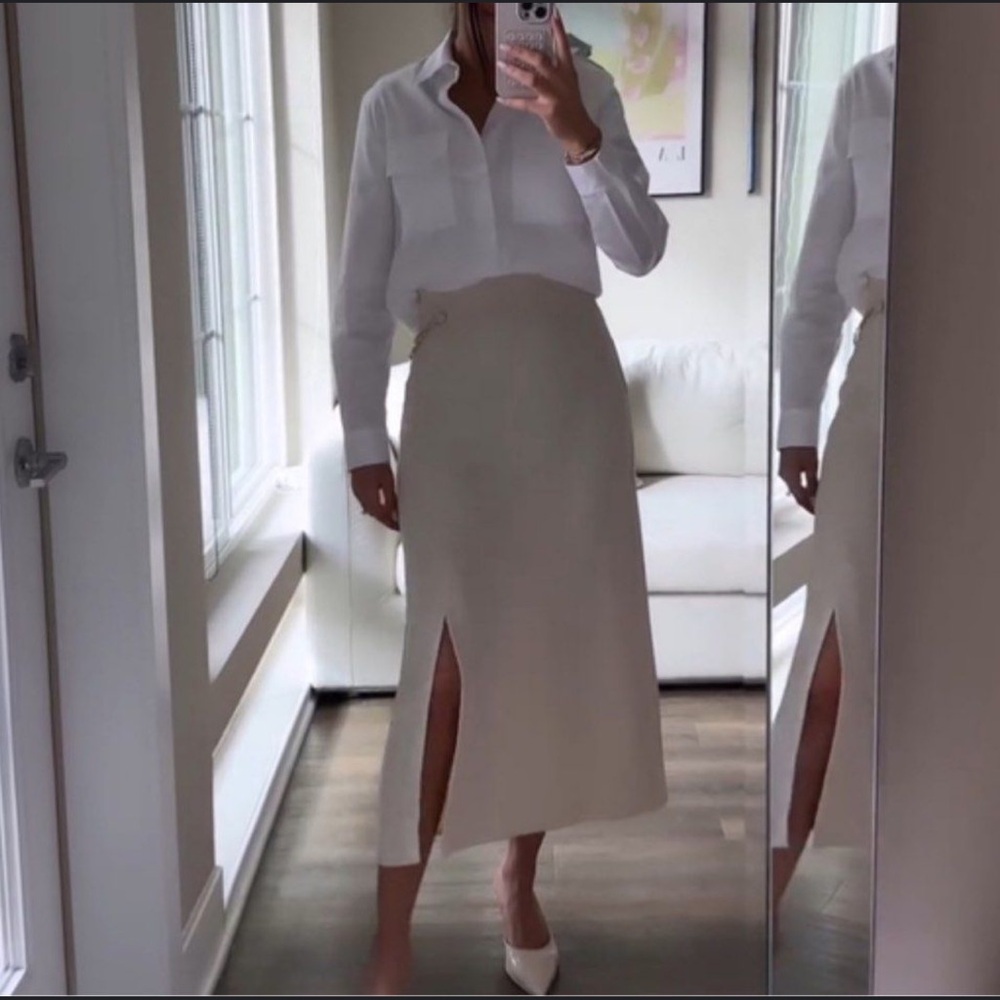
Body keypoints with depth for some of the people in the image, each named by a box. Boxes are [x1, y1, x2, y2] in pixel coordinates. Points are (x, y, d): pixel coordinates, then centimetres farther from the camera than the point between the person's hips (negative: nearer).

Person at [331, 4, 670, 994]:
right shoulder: (392, 107, 7)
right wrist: (364, 438, 1)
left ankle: (519, 882, 27)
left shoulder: (583, 87, 7)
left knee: (557, 645, 7)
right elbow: (362, 291, 7)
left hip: (569, 385, 2)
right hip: (455, 391, -1)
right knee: (449, 659, -9)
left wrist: (576, 135, -19)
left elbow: (641, 249, -3)